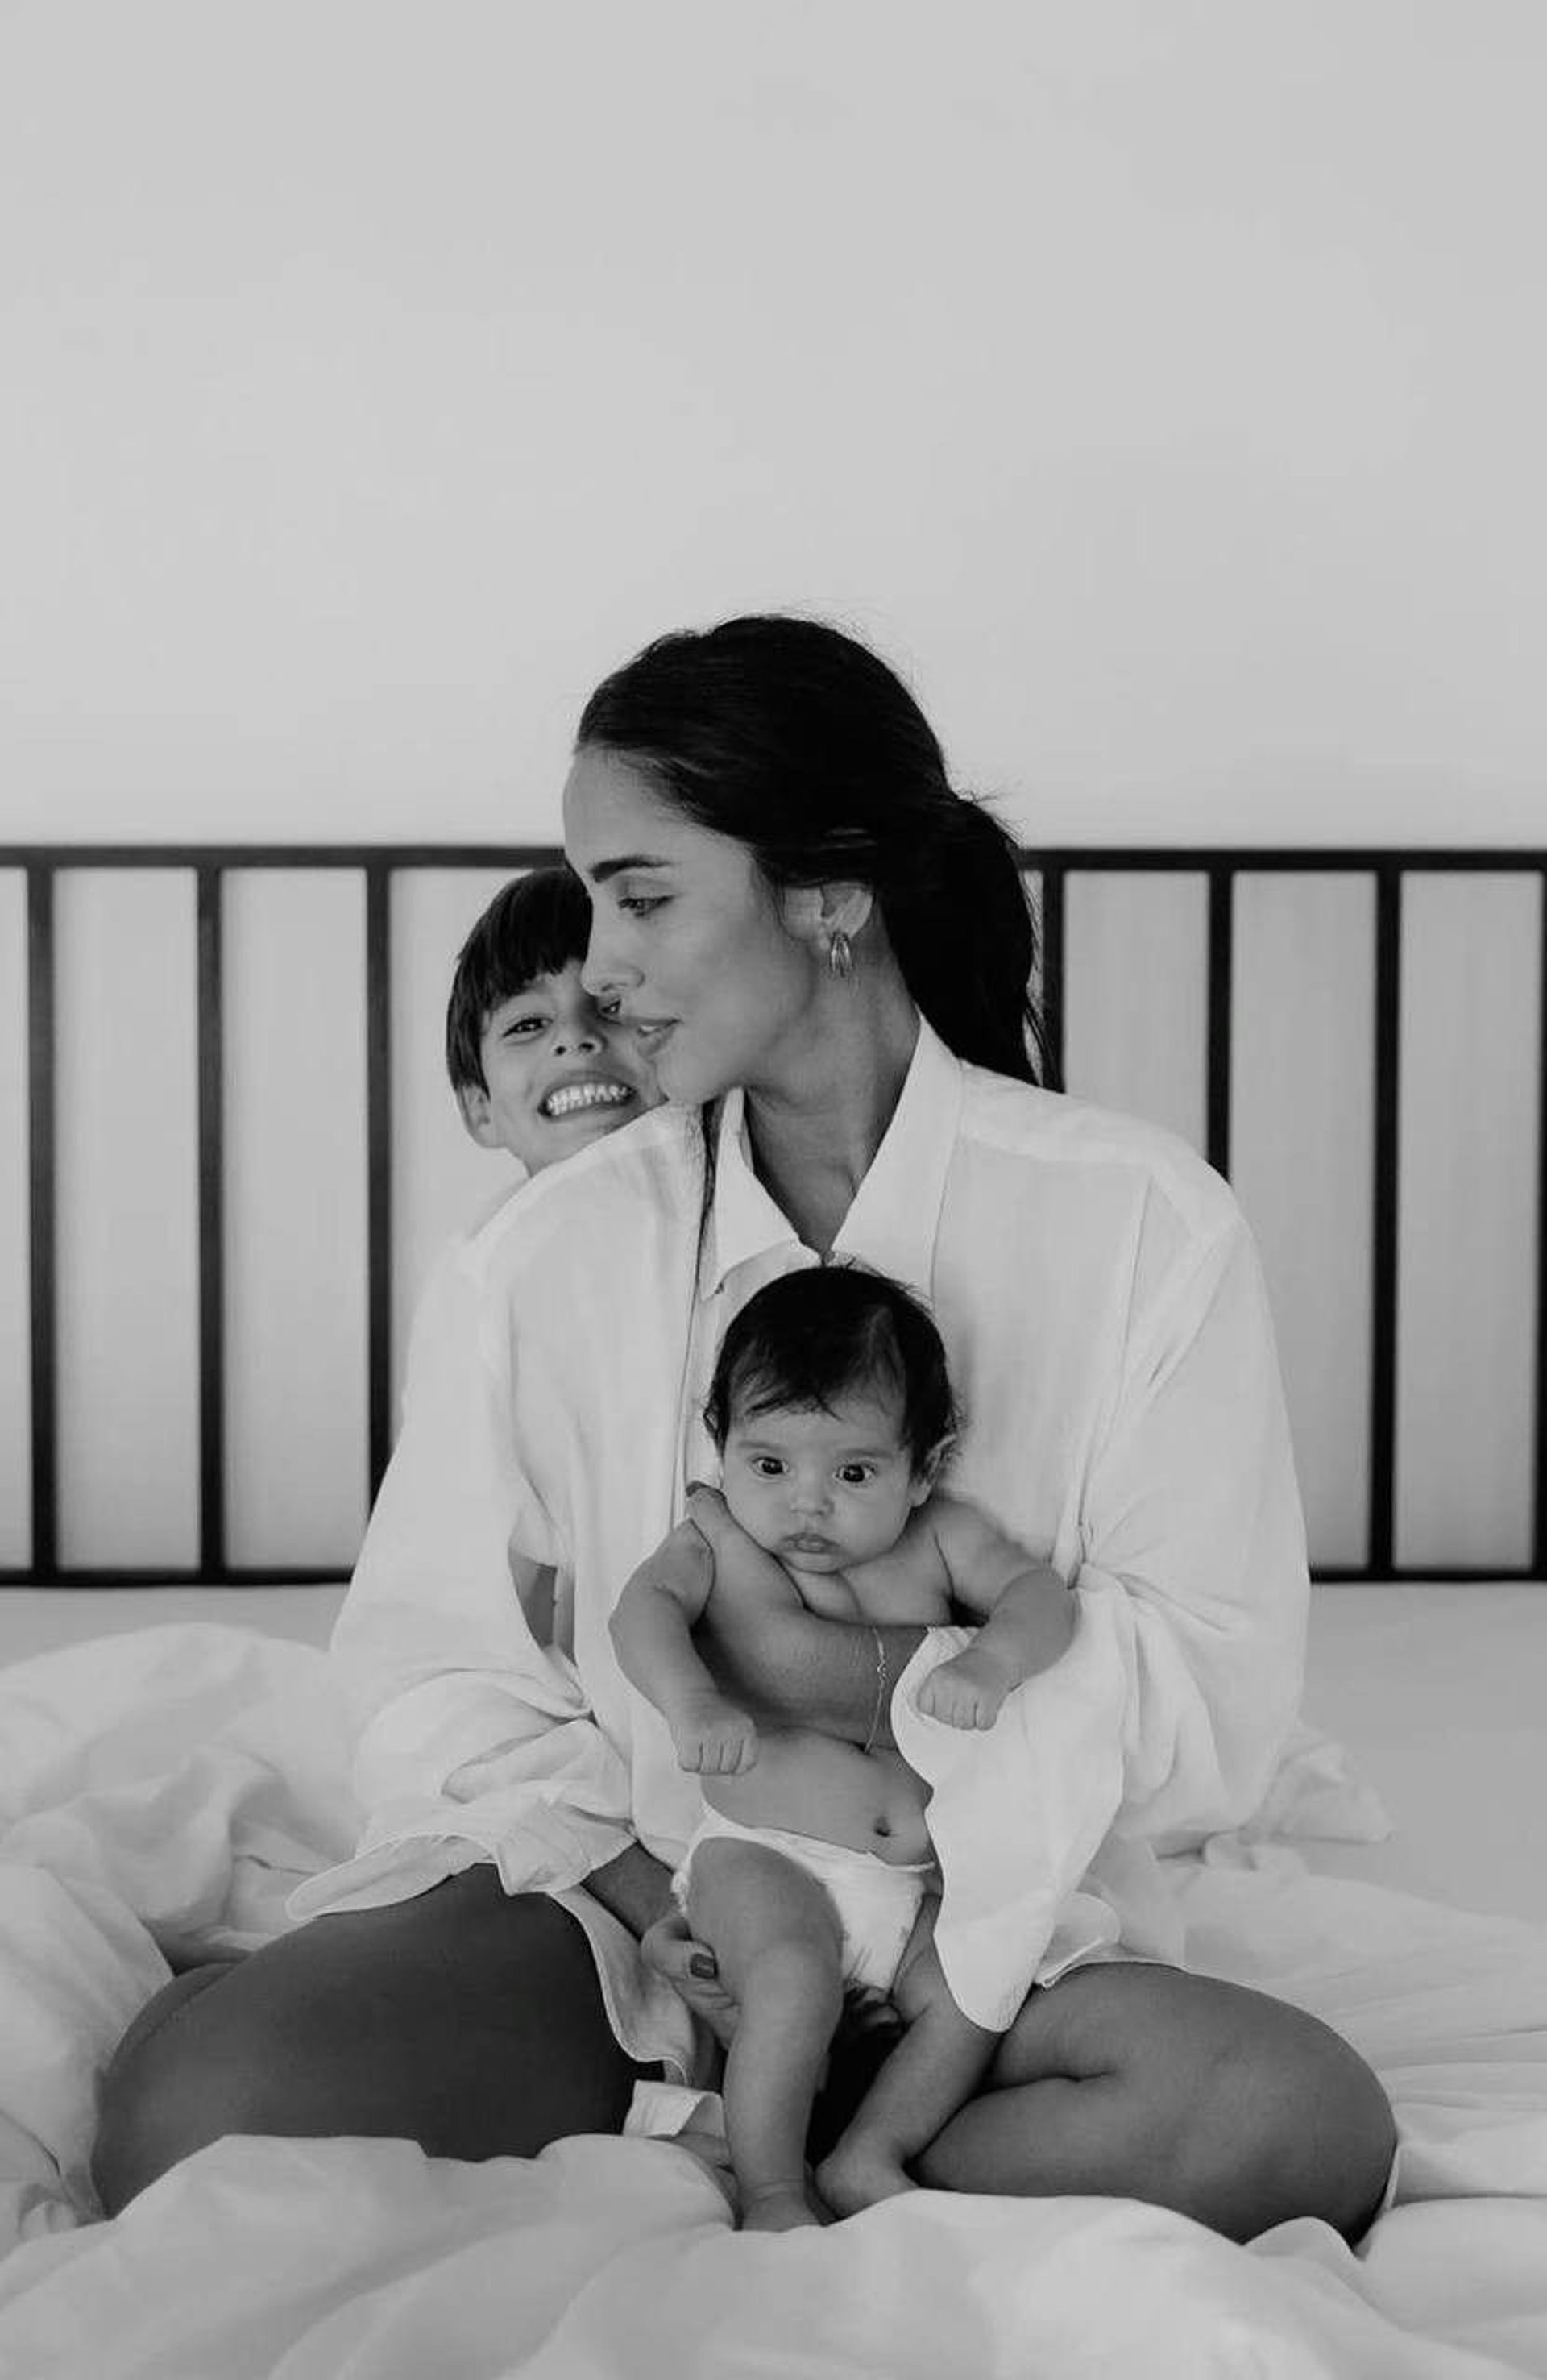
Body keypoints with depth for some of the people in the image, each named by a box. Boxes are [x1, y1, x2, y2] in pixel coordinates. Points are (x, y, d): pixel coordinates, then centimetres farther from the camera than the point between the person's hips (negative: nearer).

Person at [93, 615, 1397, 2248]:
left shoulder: (1143, 1226, -5)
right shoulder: (558, 1245, 1)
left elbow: (1213, 1708, -7)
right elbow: (433, 1665, 0)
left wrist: (851, 1672, -15)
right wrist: (644, 1894, -15)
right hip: (609, 1884, 1)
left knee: (1303, 2119, -31)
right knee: (187, 2112, -25)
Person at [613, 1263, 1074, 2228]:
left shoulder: (940, 1538, 3)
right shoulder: (720, 1539, -3)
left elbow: (1034, 1589, -7)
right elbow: (645, 1606, -19)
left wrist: (993, 1659, -30)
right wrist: (691, 1701, -39)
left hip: (915, 1875, 4)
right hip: (762, 1857, -4)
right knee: (794, 1977, -29)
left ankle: (867, 2158, -2)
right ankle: (772, 2194, -16)